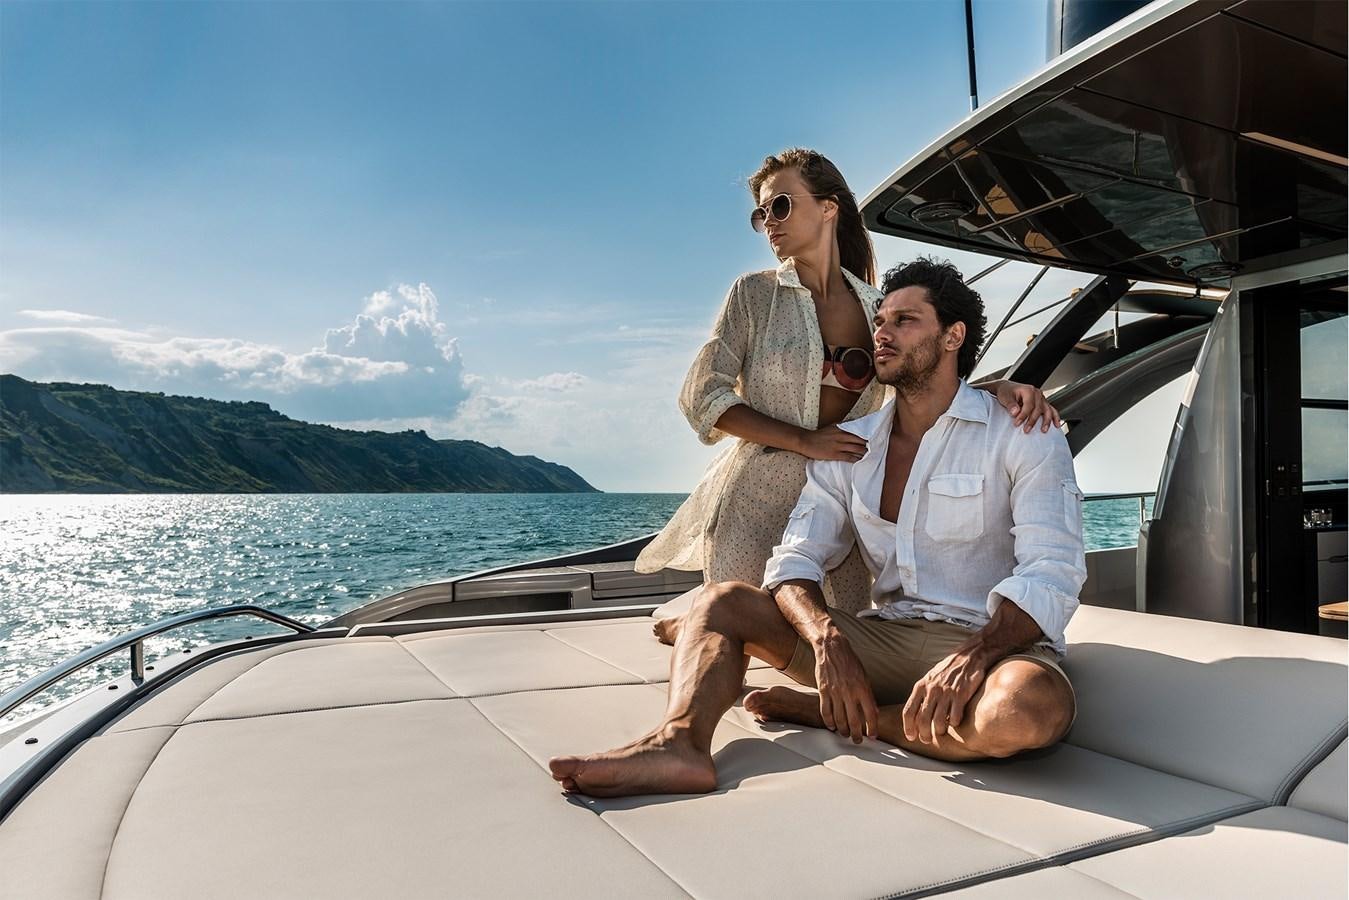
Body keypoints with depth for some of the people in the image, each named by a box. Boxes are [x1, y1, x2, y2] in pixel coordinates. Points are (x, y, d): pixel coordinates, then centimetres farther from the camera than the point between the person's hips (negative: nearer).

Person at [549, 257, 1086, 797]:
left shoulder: (1022, 436, -2)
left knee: (1036, 706, -39)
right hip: (885, 638, 4)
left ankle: (828, 712, -19)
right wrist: (828, 641, -21)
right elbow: (796, 561, 0)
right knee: (720, 601, -9)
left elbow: (1051, 575, -13)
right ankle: (679, 742, -37)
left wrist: (974, 656, -31)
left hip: (993, 645, -3)